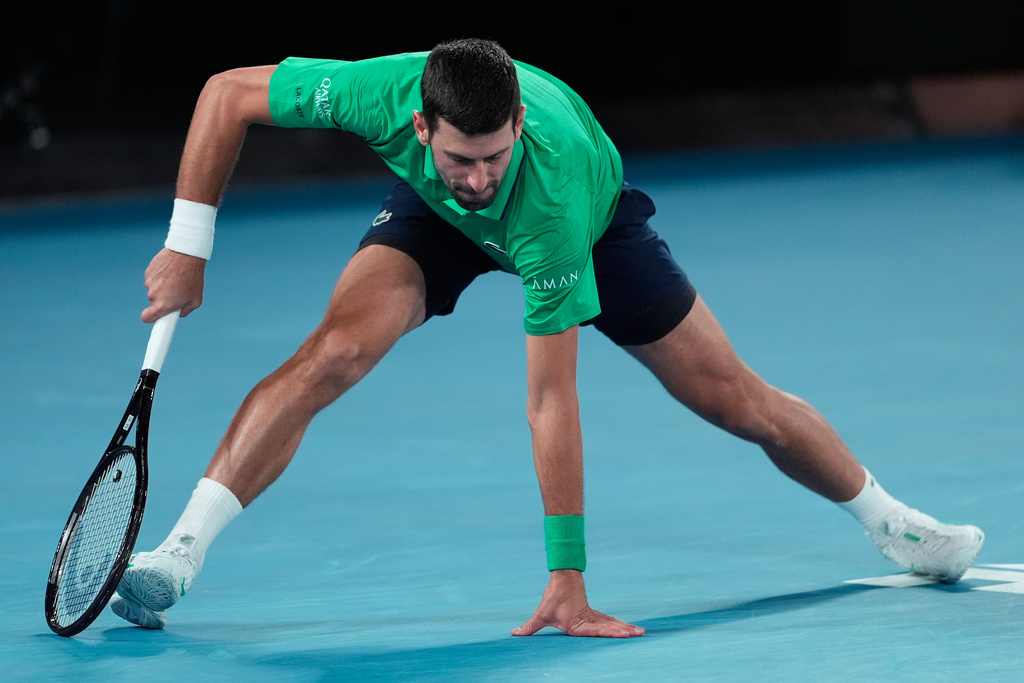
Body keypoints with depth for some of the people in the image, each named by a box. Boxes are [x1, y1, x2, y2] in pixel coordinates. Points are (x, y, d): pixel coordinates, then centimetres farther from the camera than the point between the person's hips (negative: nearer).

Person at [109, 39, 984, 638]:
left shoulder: (553, 190, -45)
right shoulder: (386, 92, -42)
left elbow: (552, 402, -41)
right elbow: (227, 93, -26)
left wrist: (567, 579, -39)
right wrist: (188, 248, -29)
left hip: (594, 219, -1)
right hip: (432, 217, 2)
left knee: (739, 401, 2)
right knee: (333, 353, -27)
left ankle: (888, 520, 30)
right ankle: (178, 557, -25)